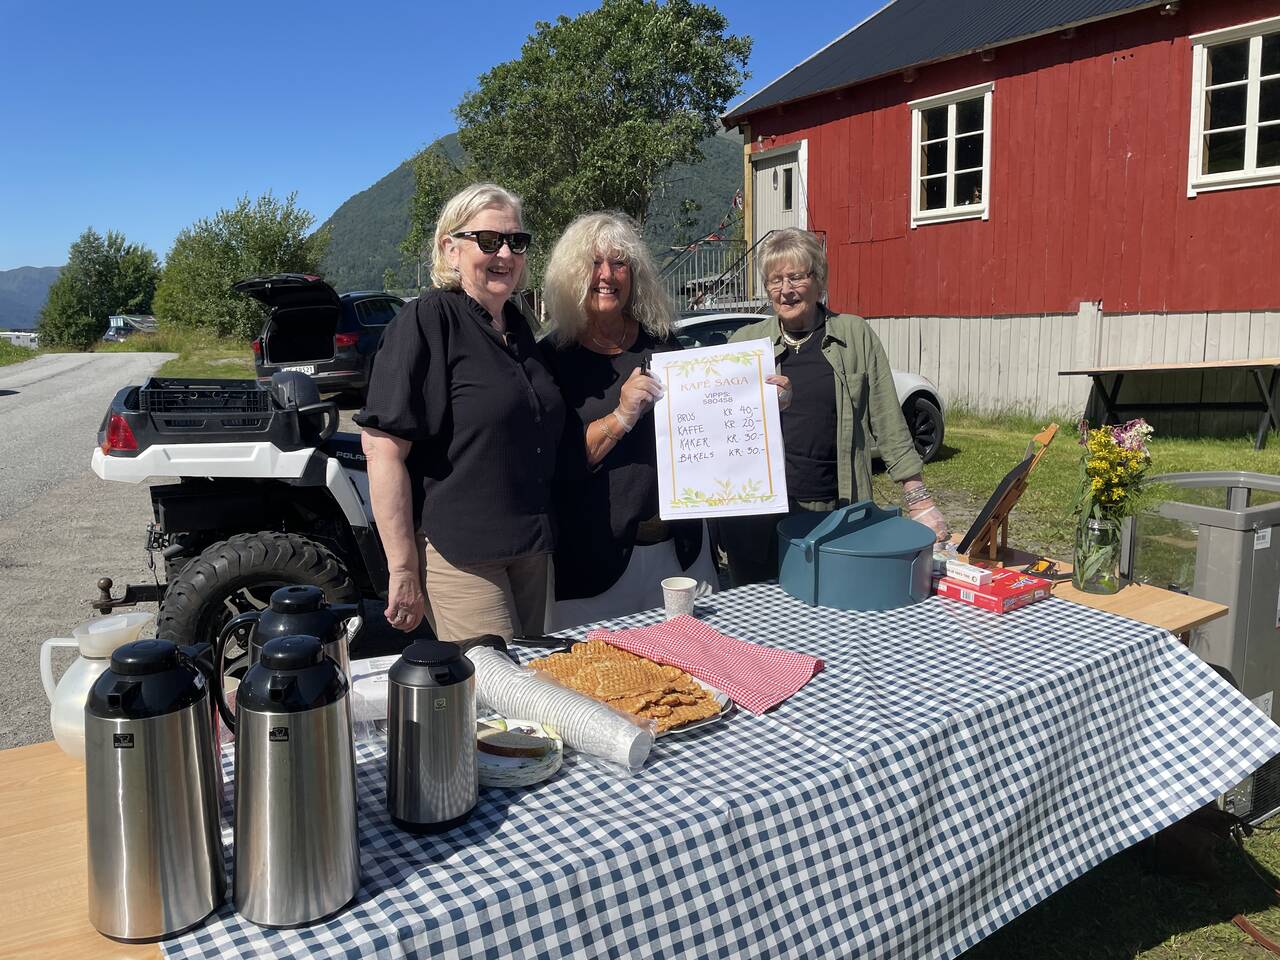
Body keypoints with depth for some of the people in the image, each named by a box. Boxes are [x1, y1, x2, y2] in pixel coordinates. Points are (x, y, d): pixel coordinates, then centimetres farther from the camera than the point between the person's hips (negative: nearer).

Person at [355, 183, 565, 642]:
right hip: (458, 553, -8)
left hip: (531, 549, 8)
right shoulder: (425, 321, -12)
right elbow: (382, 447, -18)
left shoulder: (518, 328, 13)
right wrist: (402, 571, -20)